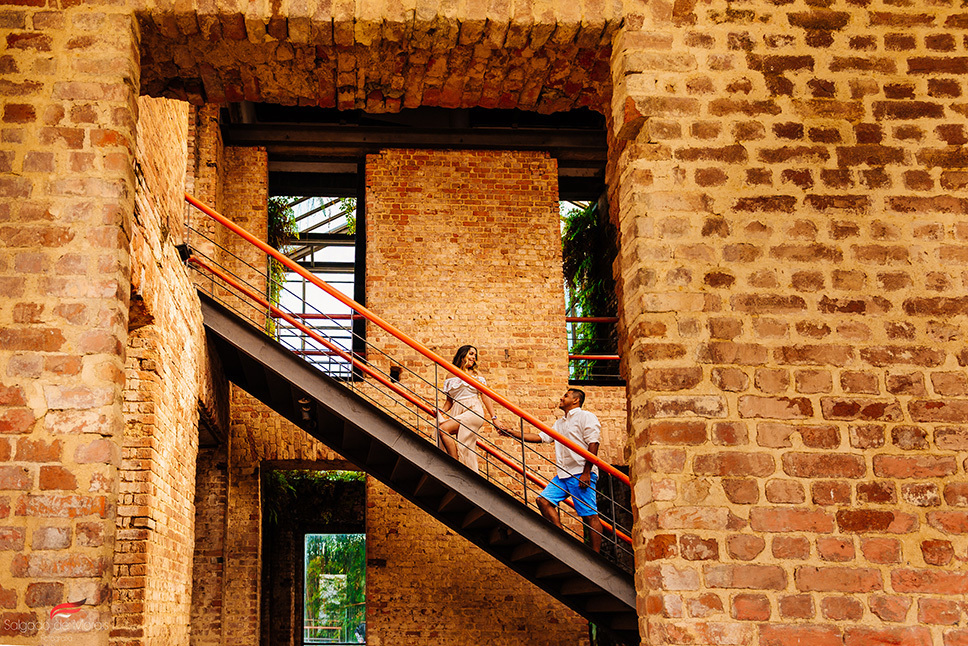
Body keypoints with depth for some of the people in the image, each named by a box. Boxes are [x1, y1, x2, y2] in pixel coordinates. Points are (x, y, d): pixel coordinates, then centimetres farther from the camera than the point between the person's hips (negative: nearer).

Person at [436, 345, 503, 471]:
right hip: (456, 412, 3)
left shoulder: (476, 376, 16)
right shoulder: (451, 379, 20)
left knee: (443, 429, -28)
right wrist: (441, 412, 2)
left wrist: (494, 418, 4)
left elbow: (485, 397, 12)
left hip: (473, 412, -3)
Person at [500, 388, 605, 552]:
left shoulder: (585, 417, -1)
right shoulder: (559, 423, 25)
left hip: (581, 474, -9)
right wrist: (512, 433, 19)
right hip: (563, 474, 9)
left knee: (590, 515, -9)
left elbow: (593, 444, -11)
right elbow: (540, 437, 25)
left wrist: (586, 473, -19)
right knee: (544, 500, -5)